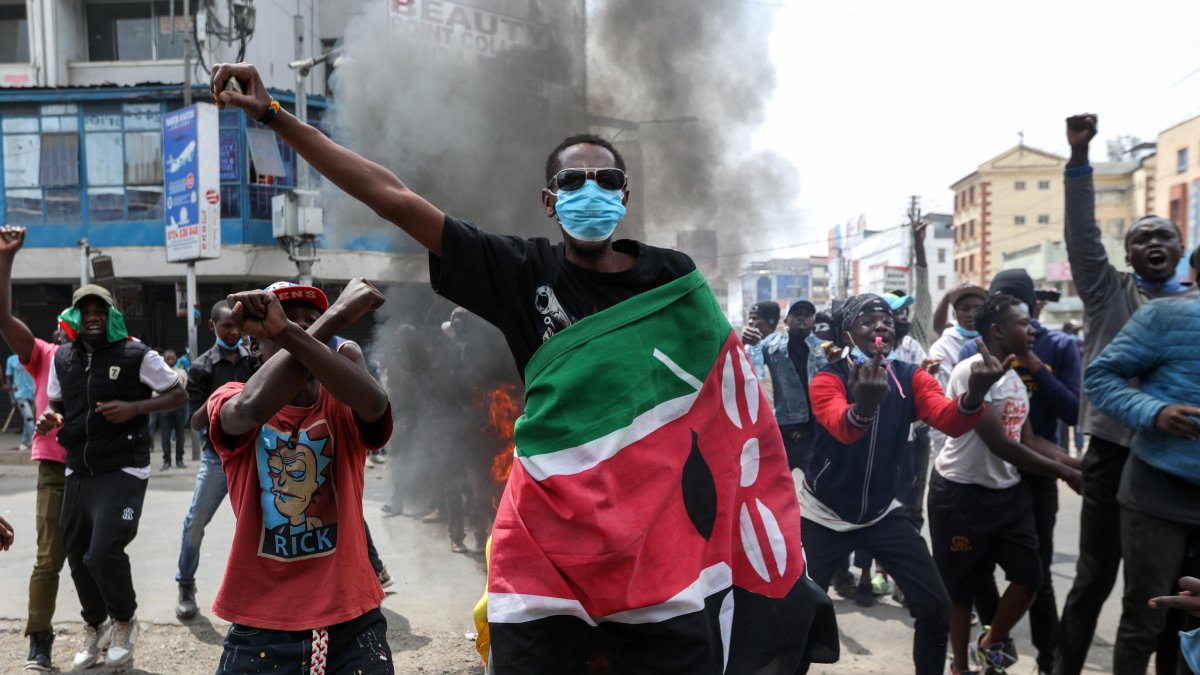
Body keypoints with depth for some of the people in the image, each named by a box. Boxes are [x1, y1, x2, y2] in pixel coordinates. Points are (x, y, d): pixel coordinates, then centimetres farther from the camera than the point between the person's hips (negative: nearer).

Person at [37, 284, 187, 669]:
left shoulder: (136, 355, -9)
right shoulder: (62, 358, 6)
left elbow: (179, 395, -4)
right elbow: (56, 403, 21)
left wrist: (135, 408, -19)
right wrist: (50, 418, -3)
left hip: (123, 471, -5)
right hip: (79, 472, 6)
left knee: (104, 553, -14)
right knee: (78, 556, 12)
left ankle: (124, 623, 14)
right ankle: (94, 627, 36)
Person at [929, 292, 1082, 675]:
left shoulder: (1014, 374, 9)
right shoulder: (971, 371, -20)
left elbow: (1028, 439, 7)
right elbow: (999, 445, -22)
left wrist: (1079, 463, -6)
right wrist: (1066, 474, -16)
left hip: (1008, 491, 8)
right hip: (961, 492, -8)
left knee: (1030, 574, 6)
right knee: (962, 586, 5)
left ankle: (992, 643, 30)